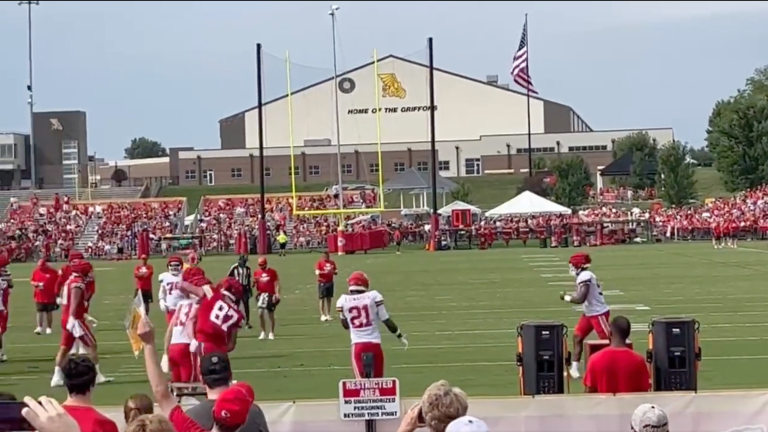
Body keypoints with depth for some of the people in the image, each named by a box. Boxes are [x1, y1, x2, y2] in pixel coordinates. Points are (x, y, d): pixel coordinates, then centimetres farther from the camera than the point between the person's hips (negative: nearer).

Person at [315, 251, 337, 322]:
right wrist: (324, 272, -28)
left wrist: (333, 271, -9)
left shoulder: (332, 262, 9)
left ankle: (328, 315, 14)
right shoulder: (319, 263, -4)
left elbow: (336, 272, 14)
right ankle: (322, 315, -1)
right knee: (322, 299, -4)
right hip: (322, 282, -4)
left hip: (330, 282, 5)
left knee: (329, 299, 8)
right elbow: (317, 272, -15)